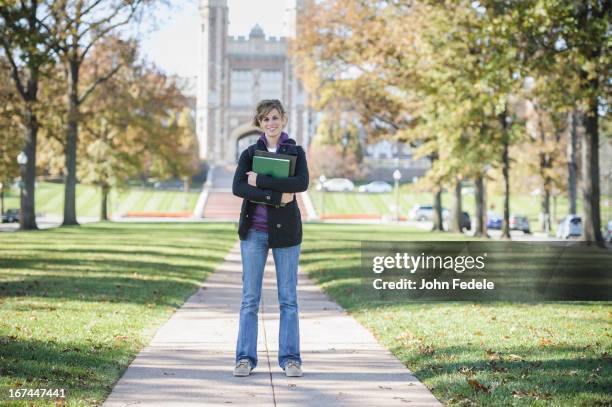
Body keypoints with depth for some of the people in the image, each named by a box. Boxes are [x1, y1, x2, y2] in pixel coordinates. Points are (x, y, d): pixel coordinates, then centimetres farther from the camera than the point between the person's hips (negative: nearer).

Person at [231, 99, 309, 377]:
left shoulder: (296, 152, 4)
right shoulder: (249, 153, 5)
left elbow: (302, 183, -15)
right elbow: (237, 187, -11)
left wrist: (261, 181, -17)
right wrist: (277, 197, -19)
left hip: (285, 231, 0)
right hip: (254, 231, 1)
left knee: (288, 298, 3)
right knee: (250, 297, 2)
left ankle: (290, 358, 9)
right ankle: (245, 358, 7)